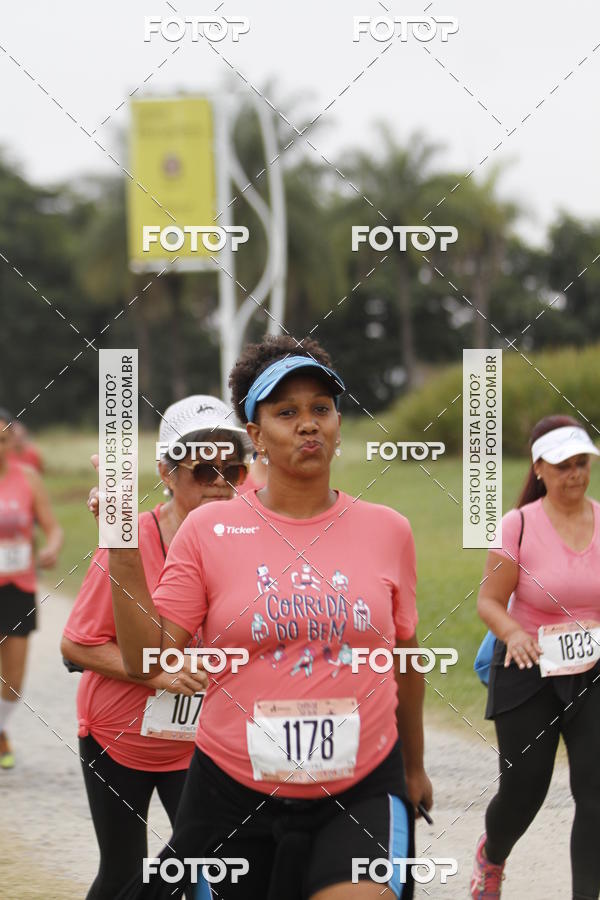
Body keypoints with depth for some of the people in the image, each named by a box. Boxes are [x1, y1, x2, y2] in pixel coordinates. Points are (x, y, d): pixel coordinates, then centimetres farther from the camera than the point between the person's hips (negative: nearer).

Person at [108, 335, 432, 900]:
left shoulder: (387, 531, 4)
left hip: (362, 790, 0)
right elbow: (145, 661, -3)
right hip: (235, 794, 0)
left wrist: (414, 767, 25)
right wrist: (122, 557, -12)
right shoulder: (207, 530, -1)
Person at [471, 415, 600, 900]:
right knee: (523, 790, 6)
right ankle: (491, 857, 40)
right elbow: (489, 601, -6)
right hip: (529, 672, -2)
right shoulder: (518, 525, -10)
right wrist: (513, 633, -27)